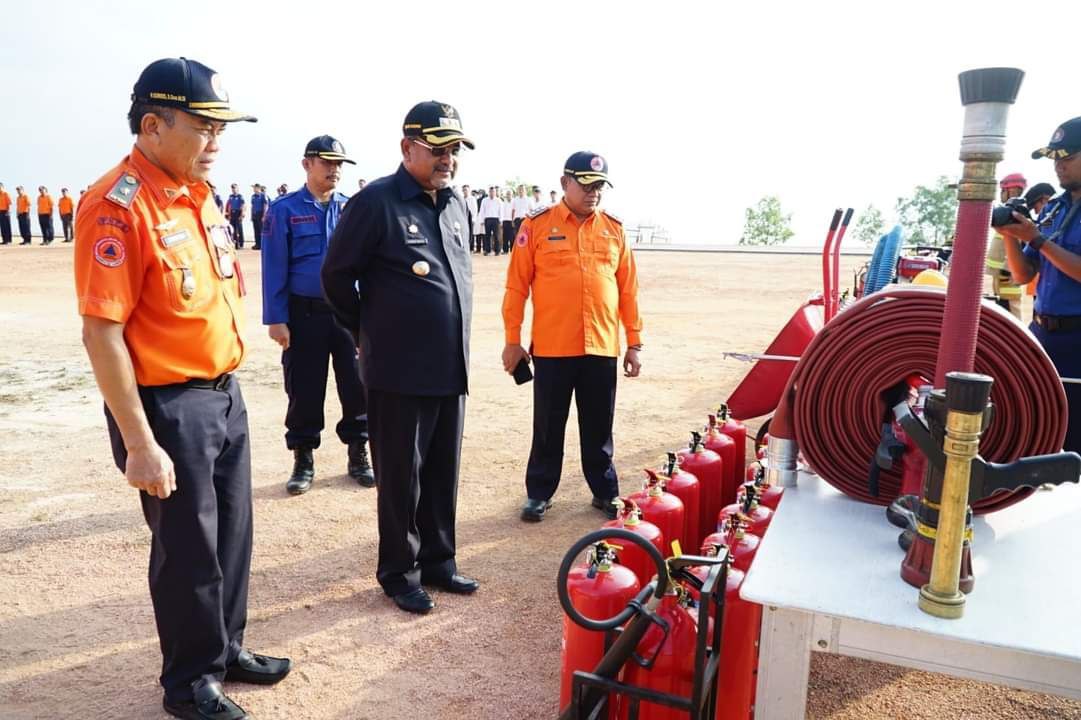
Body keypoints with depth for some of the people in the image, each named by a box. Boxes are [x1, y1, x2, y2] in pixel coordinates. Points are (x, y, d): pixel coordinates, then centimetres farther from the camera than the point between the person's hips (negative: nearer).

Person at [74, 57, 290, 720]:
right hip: (168, 408, -8)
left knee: (233, 534, 20)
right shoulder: (118, 206, -18)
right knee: (187, 548, 8)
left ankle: (227, 648, 41)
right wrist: (140, 444, -20)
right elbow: (102, 331, -20)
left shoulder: (199, 193, 9)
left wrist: (227, 386, 17)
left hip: (226, 393, 8)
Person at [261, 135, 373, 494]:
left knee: (357, 386, 6)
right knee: (304, 390, 6)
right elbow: (274, 268, -5)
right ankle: (303, 461, 21)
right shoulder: (284, 209, -3)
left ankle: (359, 456, 21)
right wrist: (276, 319, -10)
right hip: (304, 313, -2)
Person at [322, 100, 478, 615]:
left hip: (452, 368, 6)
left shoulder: (456, 205, 11)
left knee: (443, 473, 15)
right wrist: (370, 332, 4)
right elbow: (337, 277, -5)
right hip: (399, 372, -6)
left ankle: (438, 561, 31)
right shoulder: (375, 202, -11)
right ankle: (399, 573, 23)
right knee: (401, 478, 6)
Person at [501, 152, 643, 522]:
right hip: (552, 348, -2)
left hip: (602, 347, 2)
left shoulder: (614, 229, 7)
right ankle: (539, 493, 25)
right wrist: (512, 340, -2)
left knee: (598, 428, 13)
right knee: (548, 426, 10)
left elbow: (628, 289, 9)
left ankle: (605, 492, 28)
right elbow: (516, 286, -1)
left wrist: (634, 342, 7)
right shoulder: (537, 225, -2)